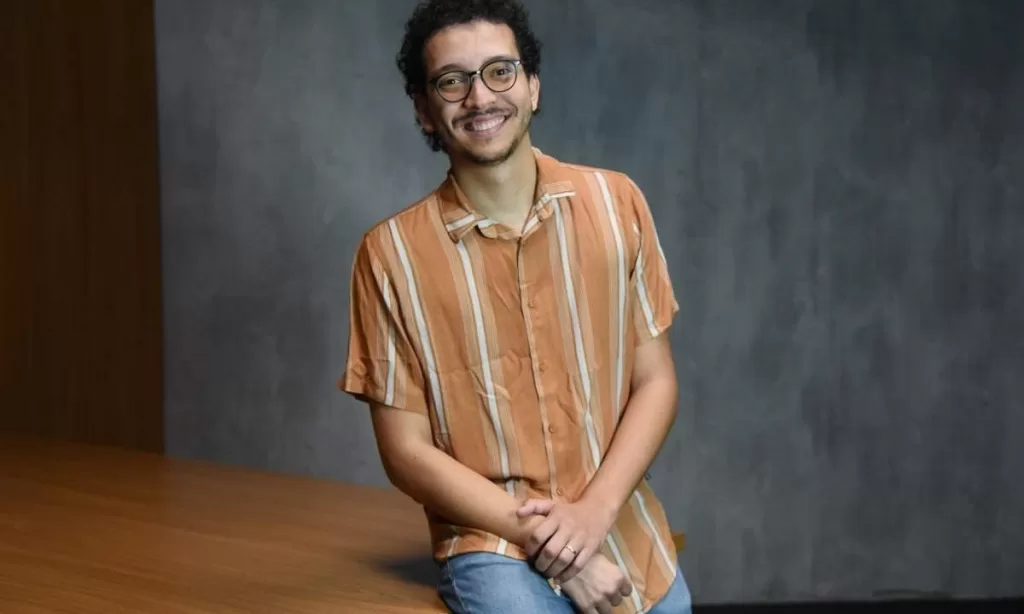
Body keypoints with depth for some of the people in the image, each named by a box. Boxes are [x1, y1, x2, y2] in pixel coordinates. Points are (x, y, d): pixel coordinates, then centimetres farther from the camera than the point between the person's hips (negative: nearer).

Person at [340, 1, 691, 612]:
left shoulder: (615, 202, -1)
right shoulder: (392, 250, -8)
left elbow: (655, 381, 1)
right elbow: (407, 453, -6)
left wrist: (593, 511, -13)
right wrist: (546, 541, -13)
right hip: (495, 548, -3)